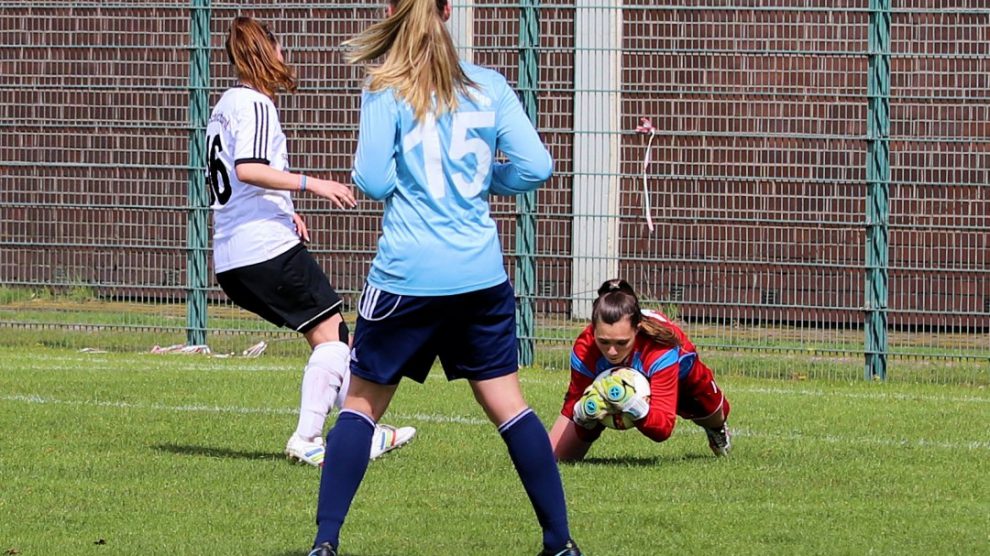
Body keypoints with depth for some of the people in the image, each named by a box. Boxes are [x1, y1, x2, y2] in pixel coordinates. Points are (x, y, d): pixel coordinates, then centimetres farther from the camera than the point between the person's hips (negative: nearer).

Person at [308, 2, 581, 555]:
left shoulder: (386, 91, -3)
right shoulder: (489, 85, 6)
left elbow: (374, 181, -7)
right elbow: (536, 168, 2)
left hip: (408, 275, -3)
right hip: (482, 275, 3)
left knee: (363, 402, 8)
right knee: (507, 403, 9)